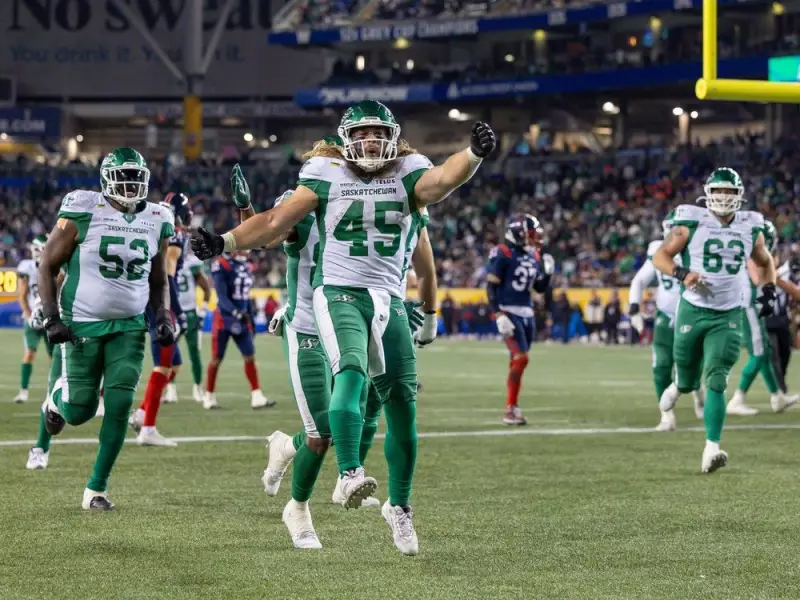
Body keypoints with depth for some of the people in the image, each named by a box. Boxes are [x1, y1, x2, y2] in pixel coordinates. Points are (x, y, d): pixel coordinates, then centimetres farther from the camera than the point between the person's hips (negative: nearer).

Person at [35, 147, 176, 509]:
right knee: (79, 411, -2)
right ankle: (56, 399, 37)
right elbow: (47, 266, -4)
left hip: (129, 327, 4)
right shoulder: (82, 214, -12)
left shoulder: (156, 222, 3)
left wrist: (163, 316, 1)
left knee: (119, 406, -6)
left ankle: (97, 488, 6)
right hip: (81, 325, -3)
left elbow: (158, 281, 16)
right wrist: (51, 317, -12)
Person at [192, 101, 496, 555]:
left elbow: (443, 179, -16)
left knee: (402, 406, 7)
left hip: (389, 300, 3)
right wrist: (225, 242, -4)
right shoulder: (327, 175, 3)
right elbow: (277, 221, 4)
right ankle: (350, 474, -44)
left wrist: (475, 153, -35)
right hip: (340, 294, -3)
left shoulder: (406, 173, 5)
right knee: (351, 373, -31)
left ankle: (400, 505, 22)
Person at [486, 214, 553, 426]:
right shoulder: (503, 254, -11)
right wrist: (499, 316, -18)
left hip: (527, 315, 8)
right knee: (521, 359, -16)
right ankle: (510, 410, -12)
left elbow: (540, 288, 19)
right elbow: (491, 287, -12)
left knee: (517, 362, 10)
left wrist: (548, 272, 0)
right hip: (509, 313, -8)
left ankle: (513, 408, 15)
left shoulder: (532, 256, 11)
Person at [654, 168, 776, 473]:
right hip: (693, 310, -1)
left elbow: (765, 262, 21)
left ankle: (712, 449, -15)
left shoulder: (750, 228, 4)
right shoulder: (691, 223, -6)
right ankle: (679, 386, 49)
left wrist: (768, 291, 5)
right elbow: (660, 256, -3)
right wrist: (682, 274, -22)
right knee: (689, 383, 10)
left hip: (728, 316, 1)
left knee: (716, 381, -13)